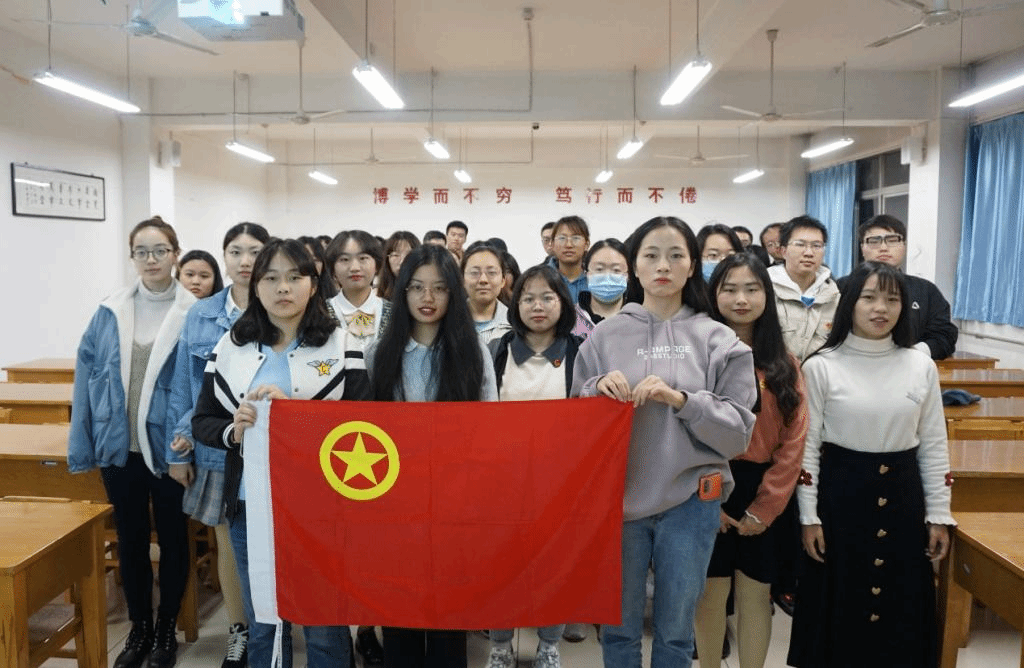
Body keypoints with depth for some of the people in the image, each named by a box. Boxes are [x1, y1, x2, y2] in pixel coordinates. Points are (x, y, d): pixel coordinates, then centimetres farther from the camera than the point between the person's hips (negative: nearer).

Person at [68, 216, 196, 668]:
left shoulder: (194, 314, -8)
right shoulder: (110, 313, 2)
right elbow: (87, 377, 3)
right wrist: (81, 447, 1)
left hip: (170, 448, -3)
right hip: (120, 447, 3)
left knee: (172, 539, 12)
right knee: (130, 540, 16)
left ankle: (166, 631, 31)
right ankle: (139, 629, 34)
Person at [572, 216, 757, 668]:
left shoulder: (719, 340, -1)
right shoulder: (604, 336, 2)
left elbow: (738, 432, -5)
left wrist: (681, 399, -18)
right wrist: (597, 390, -14)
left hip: (690, 501, 0)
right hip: (619, 498, 1)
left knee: (676, 631, 15)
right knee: (618, 628, 14)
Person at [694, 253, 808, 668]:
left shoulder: (784, 364, 5)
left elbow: (794, 440, 1)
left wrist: (765, 507, -6)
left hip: (764, 493, 2)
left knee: (756, 595, 10)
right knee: (710, 594, 7)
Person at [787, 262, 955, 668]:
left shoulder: (921, 366, 1)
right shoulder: (821, 366, -7)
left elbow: (934, 446, 6)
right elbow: (807, 446, -5)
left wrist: (939, 515, 5)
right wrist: (809, 516, -7)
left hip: (902, 495, 3)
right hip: (840, 493, -2)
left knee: (902, 606, 12)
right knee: (839, 605, 8)